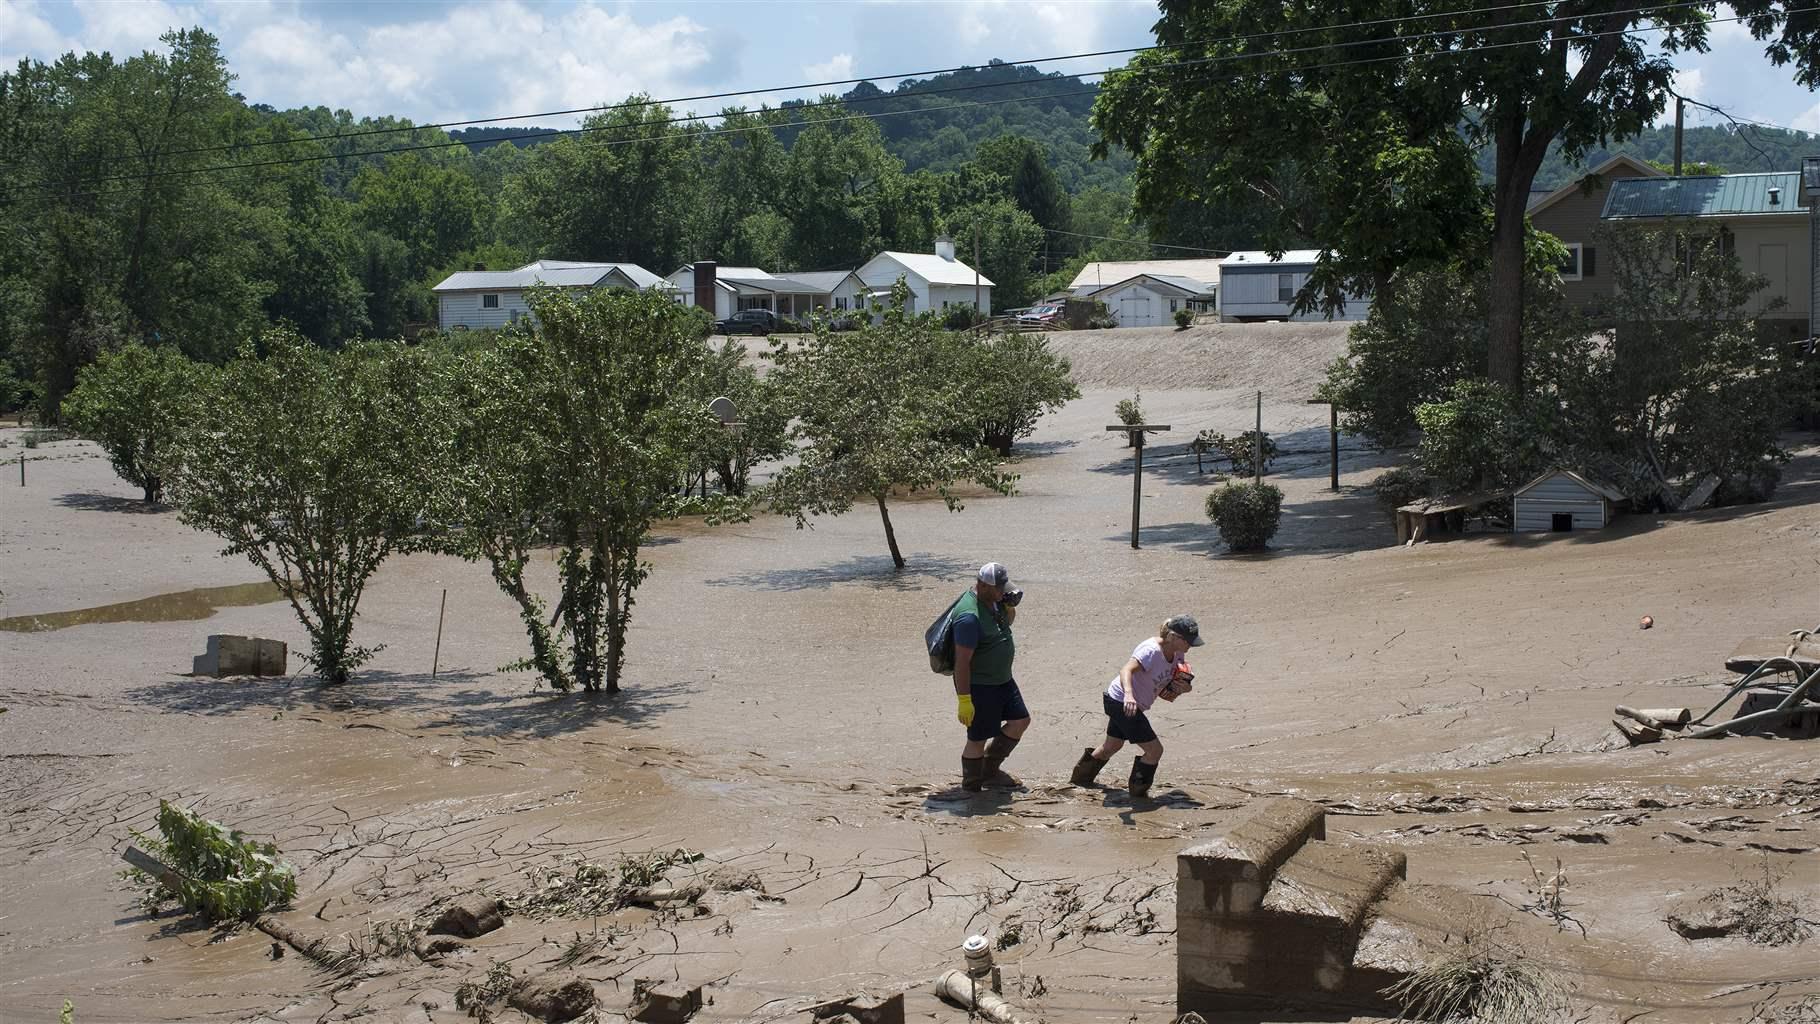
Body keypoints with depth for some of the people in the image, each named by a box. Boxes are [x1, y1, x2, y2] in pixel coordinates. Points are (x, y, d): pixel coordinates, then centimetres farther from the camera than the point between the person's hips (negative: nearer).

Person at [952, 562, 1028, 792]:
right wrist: (964, 700, -26)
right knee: (978, 739, 0)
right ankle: (971, 789, 16)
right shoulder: (970, 616, -27)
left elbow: (1008, 622, 24)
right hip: (978, 685, -10)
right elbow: (961, 662, -26)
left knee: (1020, 721, 15)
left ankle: (990, 772, 28)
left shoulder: (993, 600, 1)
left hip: (1002, 679, 10)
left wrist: (1010, 607, 0)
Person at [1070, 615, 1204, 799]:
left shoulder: (1177, 654, -1)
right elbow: (1126, 670, -42)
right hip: (1121, 703, -9)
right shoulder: (1151, 651, -28)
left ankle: (1081, 777, 46)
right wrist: (1128, 694, -61)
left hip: (1122, 704, 9)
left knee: (1112, 745, 27)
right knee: (1154, 750, -8)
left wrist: (1185, 687, -17)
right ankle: (1138, 791, 10)